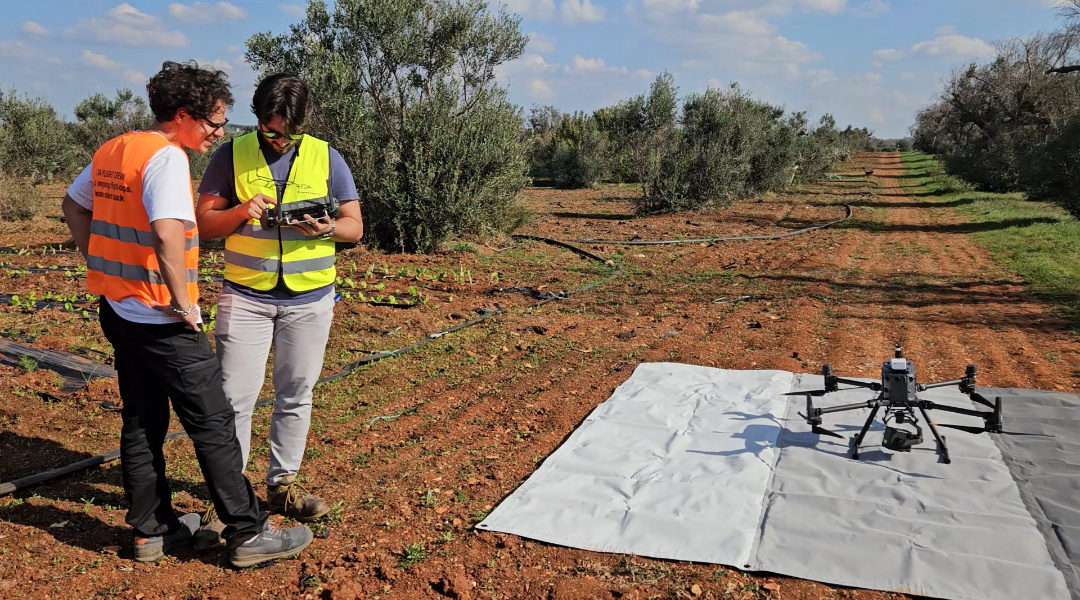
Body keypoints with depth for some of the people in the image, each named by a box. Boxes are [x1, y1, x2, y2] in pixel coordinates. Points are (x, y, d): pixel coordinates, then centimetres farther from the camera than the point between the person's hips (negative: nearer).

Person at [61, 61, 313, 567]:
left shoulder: (112, 151, 10)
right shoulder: (167, 157, -18)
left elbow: (74, 206, 23)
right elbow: (166, 233, -32)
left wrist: (106, 268, 20)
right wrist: (182, 301, -21)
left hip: (118, 310, 9)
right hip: (162, 320, -9)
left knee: (141, 422, 16)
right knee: (213, 424, 0)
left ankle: (151, 530, 28)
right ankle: (248, 534, 9)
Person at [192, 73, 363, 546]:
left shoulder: (326, 157, 2)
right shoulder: (232, 155, 0)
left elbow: (355, 226, 4)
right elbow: (204, 223, 1)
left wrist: (328, 229, -18)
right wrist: (241, 211, -19)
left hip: (310, 299, 1)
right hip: (245, 297, -1)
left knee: (295, 396, 10)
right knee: (234, 398, -2)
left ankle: (282, 485, 26)